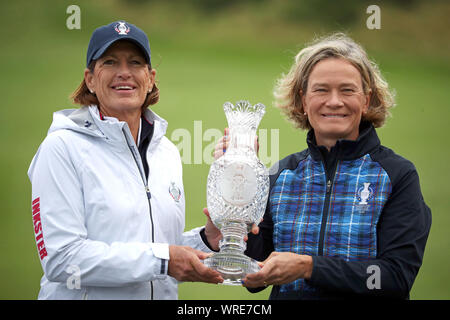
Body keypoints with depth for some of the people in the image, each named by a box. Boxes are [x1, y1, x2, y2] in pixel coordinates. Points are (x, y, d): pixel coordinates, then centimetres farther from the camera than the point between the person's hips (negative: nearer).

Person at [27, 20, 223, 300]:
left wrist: (206, 239, -7)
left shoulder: (167, 151, 6)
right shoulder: (62, 148, -12)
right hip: (87, 297, -5)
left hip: (161, 295, 5)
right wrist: (161, 259, -23)